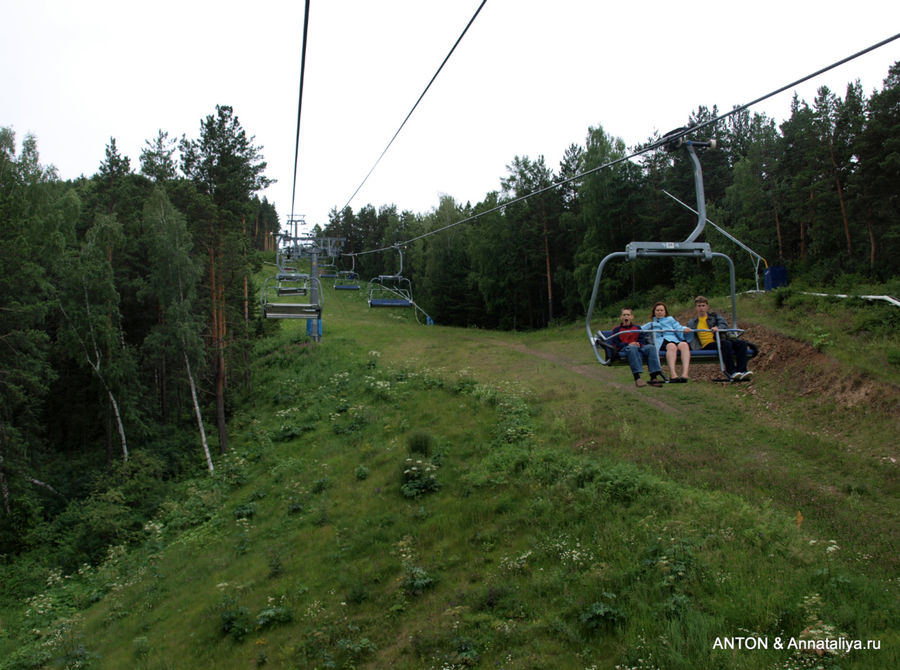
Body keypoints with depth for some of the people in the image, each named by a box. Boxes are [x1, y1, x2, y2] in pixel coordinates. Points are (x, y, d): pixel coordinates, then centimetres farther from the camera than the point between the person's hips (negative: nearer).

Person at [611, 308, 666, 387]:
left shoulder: (637, 328, 27)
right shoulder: (617, 329, 18)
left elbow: (643, 339, 15)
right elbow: (616, 343, 4)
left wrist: (639, 344, -9)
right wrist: (628, 344, -13)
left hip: (638, 347, 3)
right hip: (623, 349, -3)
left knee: (651, 347, -29)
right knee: (632, 348, -41)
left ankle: (654, 377, -40)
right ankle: (637, 378, -54)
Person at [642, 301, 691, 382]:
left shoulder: (671, 319, 33)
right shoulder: (651, 324, 32)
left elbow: (679, 328, 19)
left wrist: (684, 329, -2)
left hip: (675, 340, 2)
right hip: (661, 343, -2)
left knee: (684, 344, -36)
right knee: (672, 346, -39)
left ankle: (685, 373, -53)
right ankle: (672, 375, -57)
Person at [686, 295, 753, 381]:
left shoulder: (715, 315, 23)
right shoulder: (692, 323, 21)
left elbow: (724, 324, 2)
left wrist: (718, 328, -20)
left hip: (721, 340, 3)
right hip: (707, 345, -3)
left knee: (742, 343, -22)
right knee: (726, 344, -34)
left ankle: (741, 371, -33)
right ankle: (731, 372, -35)